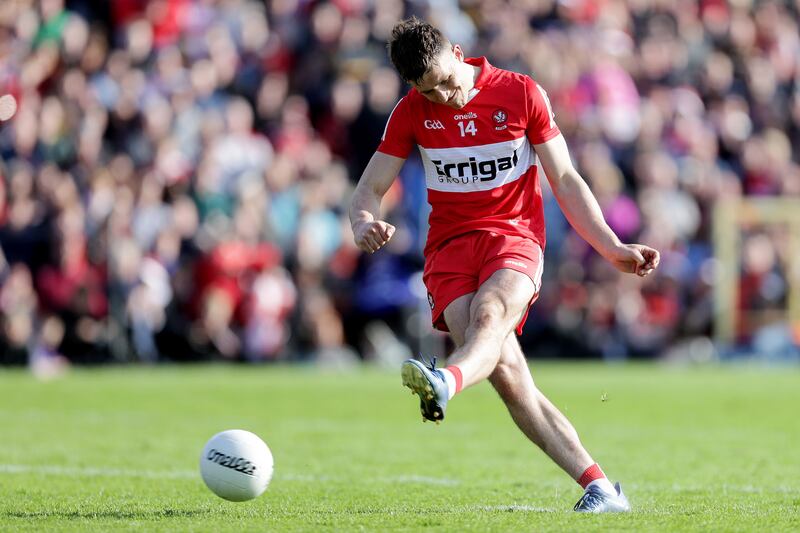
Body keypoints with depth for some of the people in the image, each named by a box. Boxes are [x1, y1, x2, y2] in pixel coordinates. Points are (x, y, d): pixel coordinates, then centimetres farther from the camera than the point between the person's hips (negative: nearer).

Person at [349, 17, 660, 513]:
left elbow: (566, 180, 9)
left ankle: (447, 382, -70)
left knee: (490, 312, -37)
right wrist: (365, 223, -17)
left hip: (514, 236, -1)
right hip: (449, 247, 1)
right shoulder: (412, 112, 7)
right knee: (506, 372, -20)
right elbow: (369, 190, 7)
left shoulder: (522, 94, 3)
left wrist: (613, 249, 3)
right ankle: (599, 486, -21)